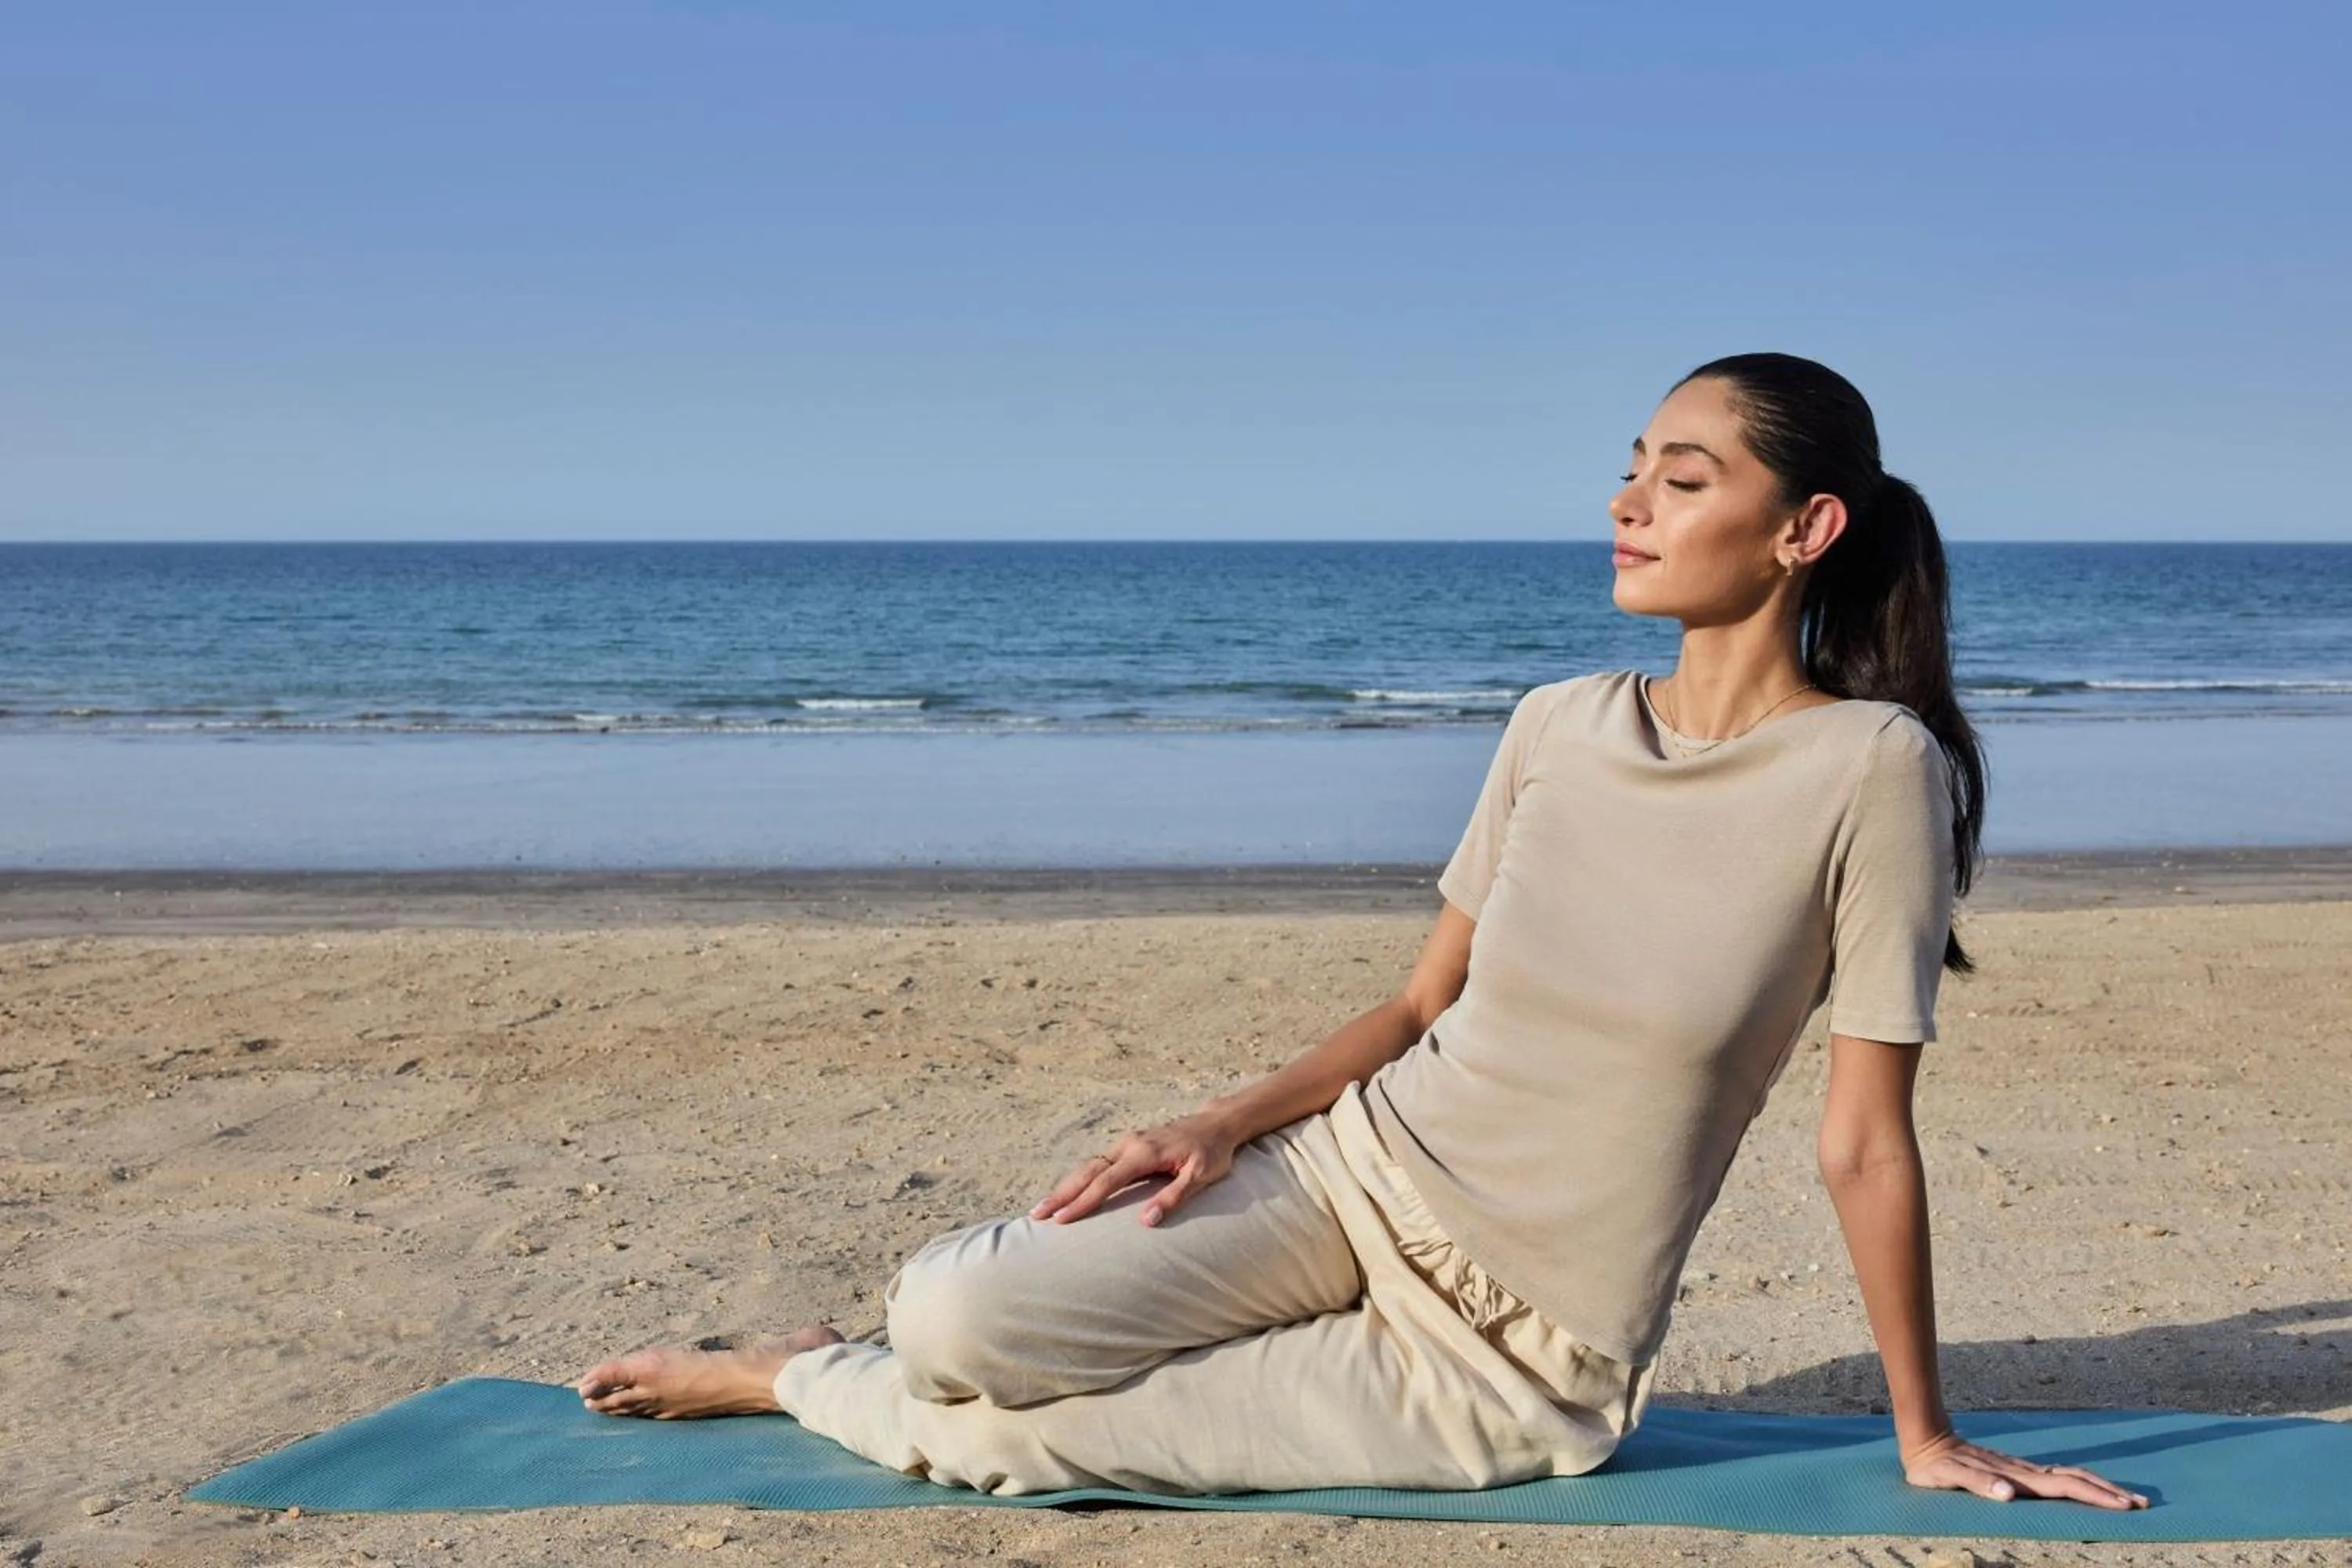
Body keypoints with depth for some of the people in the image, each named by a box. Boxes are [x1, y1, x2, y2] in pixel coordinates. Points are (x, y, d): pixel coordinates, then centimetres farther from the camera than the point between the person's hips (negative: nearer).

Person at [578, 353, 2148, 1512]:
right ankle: (858, 1359, 16)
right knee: (953, 1318, -19)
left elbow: (1866, 1146, -10)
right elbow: (1420, 1005, 8)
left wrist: (1929, 1439, -4)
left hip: (1520, 1361, -4)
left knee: (994, 1437, -16)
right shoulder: (1560, 724, 1)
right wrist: (1223, 1124, -5)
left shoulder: (1869, 769, -15)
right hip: (1359, 1179, 4)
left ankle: (807, 1382, 16)